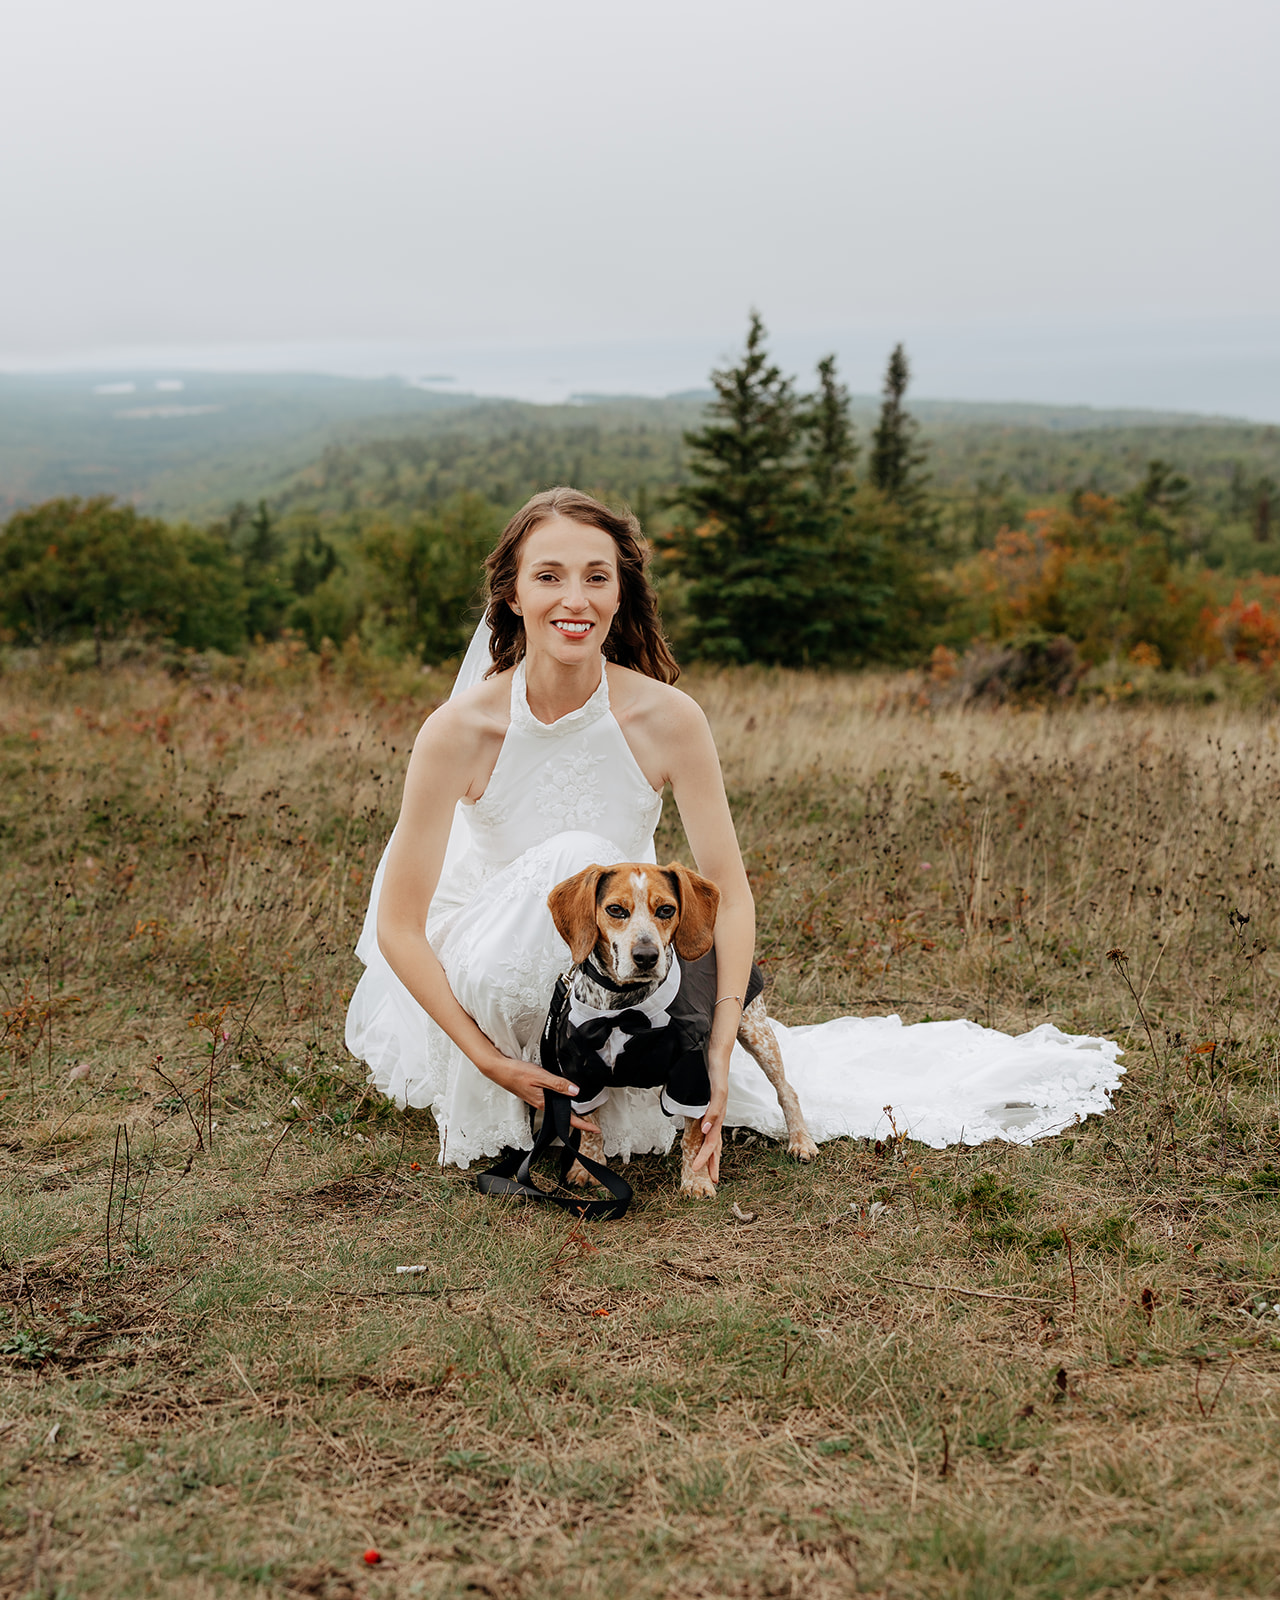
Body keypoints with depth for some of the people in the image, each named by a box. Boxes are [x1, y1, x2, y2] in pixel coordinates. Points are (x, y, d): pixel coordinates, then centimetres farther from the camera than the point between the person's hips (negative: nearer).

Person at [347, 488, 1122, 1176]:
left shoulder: (668, 720, -20)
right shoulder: (460, 730, -23)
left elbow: (730, 894, -13)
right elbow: (398, 927, -19)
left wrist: (720, 1053, -22)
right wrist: (489, 1060, -27)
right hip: (482, 974, -3)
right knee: (573, 864, -30)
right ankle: (493, 1125, -13)